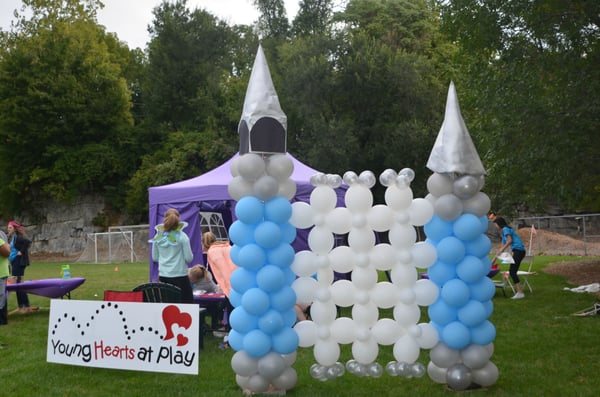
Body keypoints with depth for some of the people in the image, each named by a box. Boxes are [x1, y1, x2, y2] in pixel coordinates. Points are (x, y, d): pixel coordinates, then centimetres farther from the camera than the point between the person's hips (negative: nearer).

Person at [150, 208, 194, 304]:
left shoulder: (158, 237, 1)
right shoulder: (182, 237, -9)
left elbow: (154, 258, 9)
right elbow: (189, 258, -8)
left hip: (163, 277, 4)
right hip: (180, 275, -4)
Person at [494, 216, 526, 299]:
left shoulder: (506, 229, -3)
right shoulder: (504, 232, 25)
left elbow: (510, 240, -18)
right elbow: (502, 247, 29)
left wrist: (502, 249, -12)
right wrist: (494, 259, 32)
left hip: (518, 250, -9)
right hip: (519, 251, 9)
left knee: (512, 271, -9)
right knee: (512, 271, 9)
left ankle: (520, 293, -12)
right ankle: (519, 291, 8)